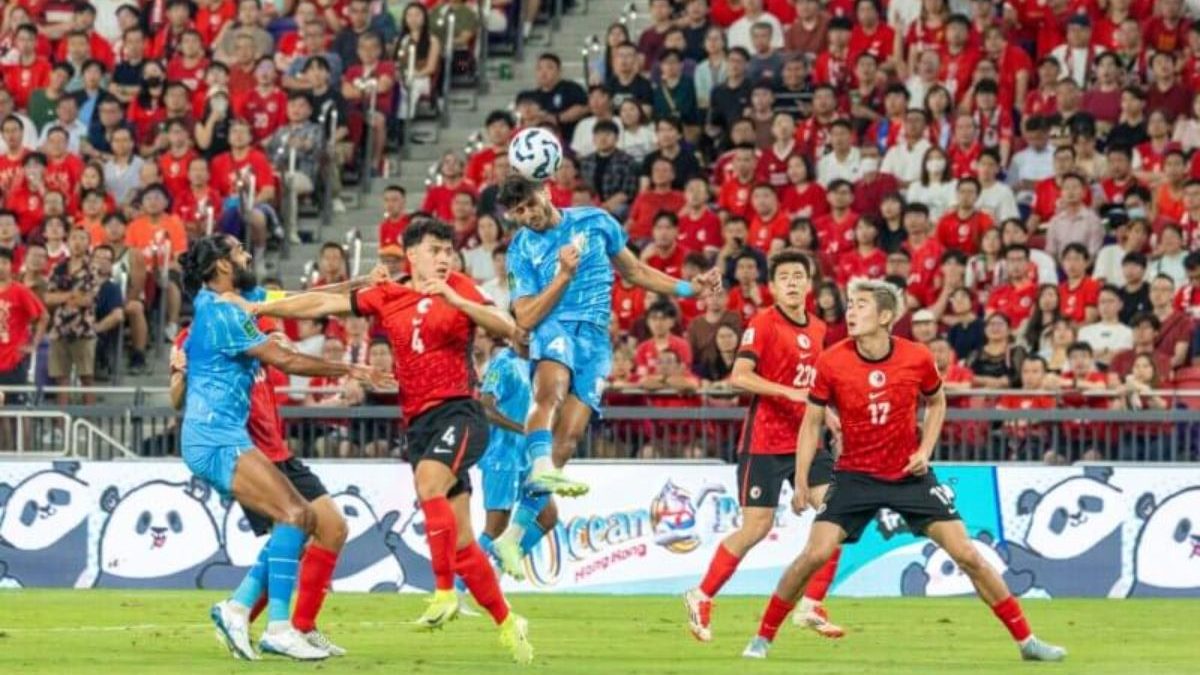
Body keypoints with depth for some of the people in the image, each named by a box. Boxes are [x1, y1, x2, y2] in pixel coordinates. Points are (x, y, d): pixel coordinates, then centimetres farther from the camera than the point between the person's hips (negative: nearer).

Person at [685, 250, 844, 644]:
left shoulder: (817, 329, 12)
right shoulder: (763, 324, -10)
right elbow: (740, 376, -20)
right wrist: (789, 392, -26)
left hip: (804, 439, 6)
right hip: (765, 442, -6)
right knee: (756, 528, -5)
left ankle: (813, 606, 2)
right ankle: (700, 599, 12)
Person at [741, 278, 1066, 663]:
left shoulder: (917, 359, -11)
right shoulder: (832, 363, -13)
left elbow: (936, 403, 10)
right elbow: (812, 423, -2)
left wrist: (925, 450, -4)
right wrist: (801, 482, -8)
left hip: (910, 473, 1)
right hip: (855, 474, -1)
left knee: (967, 555, -3)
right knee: (815, 554, -16)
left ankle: (1026, 641, 6)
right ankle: (763, 637, 0)